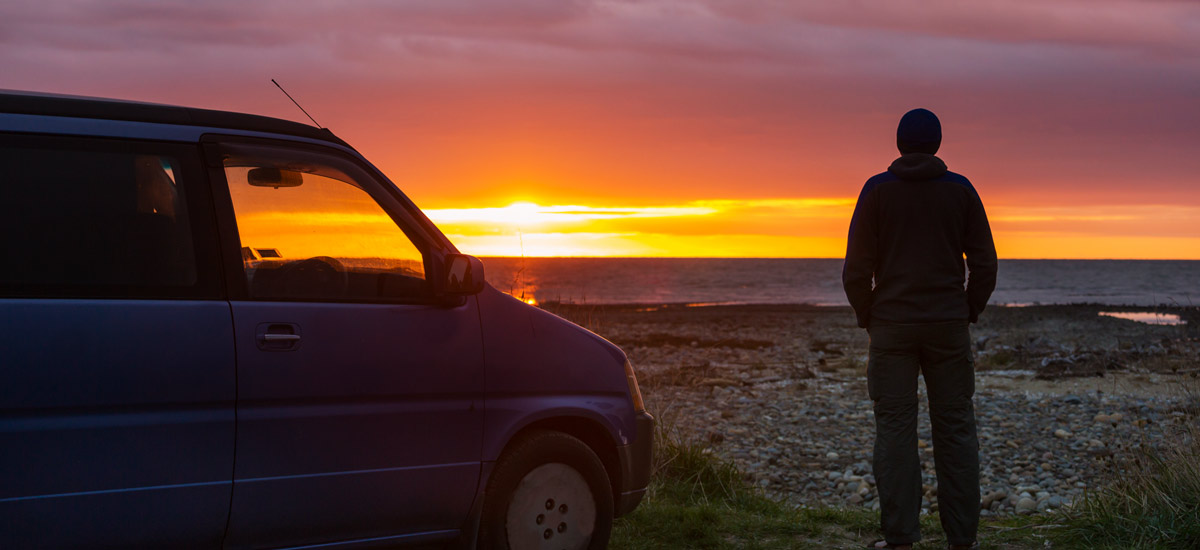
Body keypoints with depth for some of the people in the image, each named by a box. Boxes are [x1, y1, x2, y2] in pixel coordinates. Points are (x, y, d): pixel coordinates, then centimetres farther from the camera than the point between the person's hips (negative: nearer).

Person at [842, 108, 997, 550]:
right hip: (948, 326, 1)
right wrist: (969, 312, 13)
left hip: (891, 326, -1)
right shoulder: (960, 190, 3)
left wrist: (866, 316, 8)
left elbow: (857, 268, -4)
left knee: (894, 429, 2)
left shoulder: (876, 190, -1)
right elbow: (984, 263, 2)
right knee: (955, 429, 6)